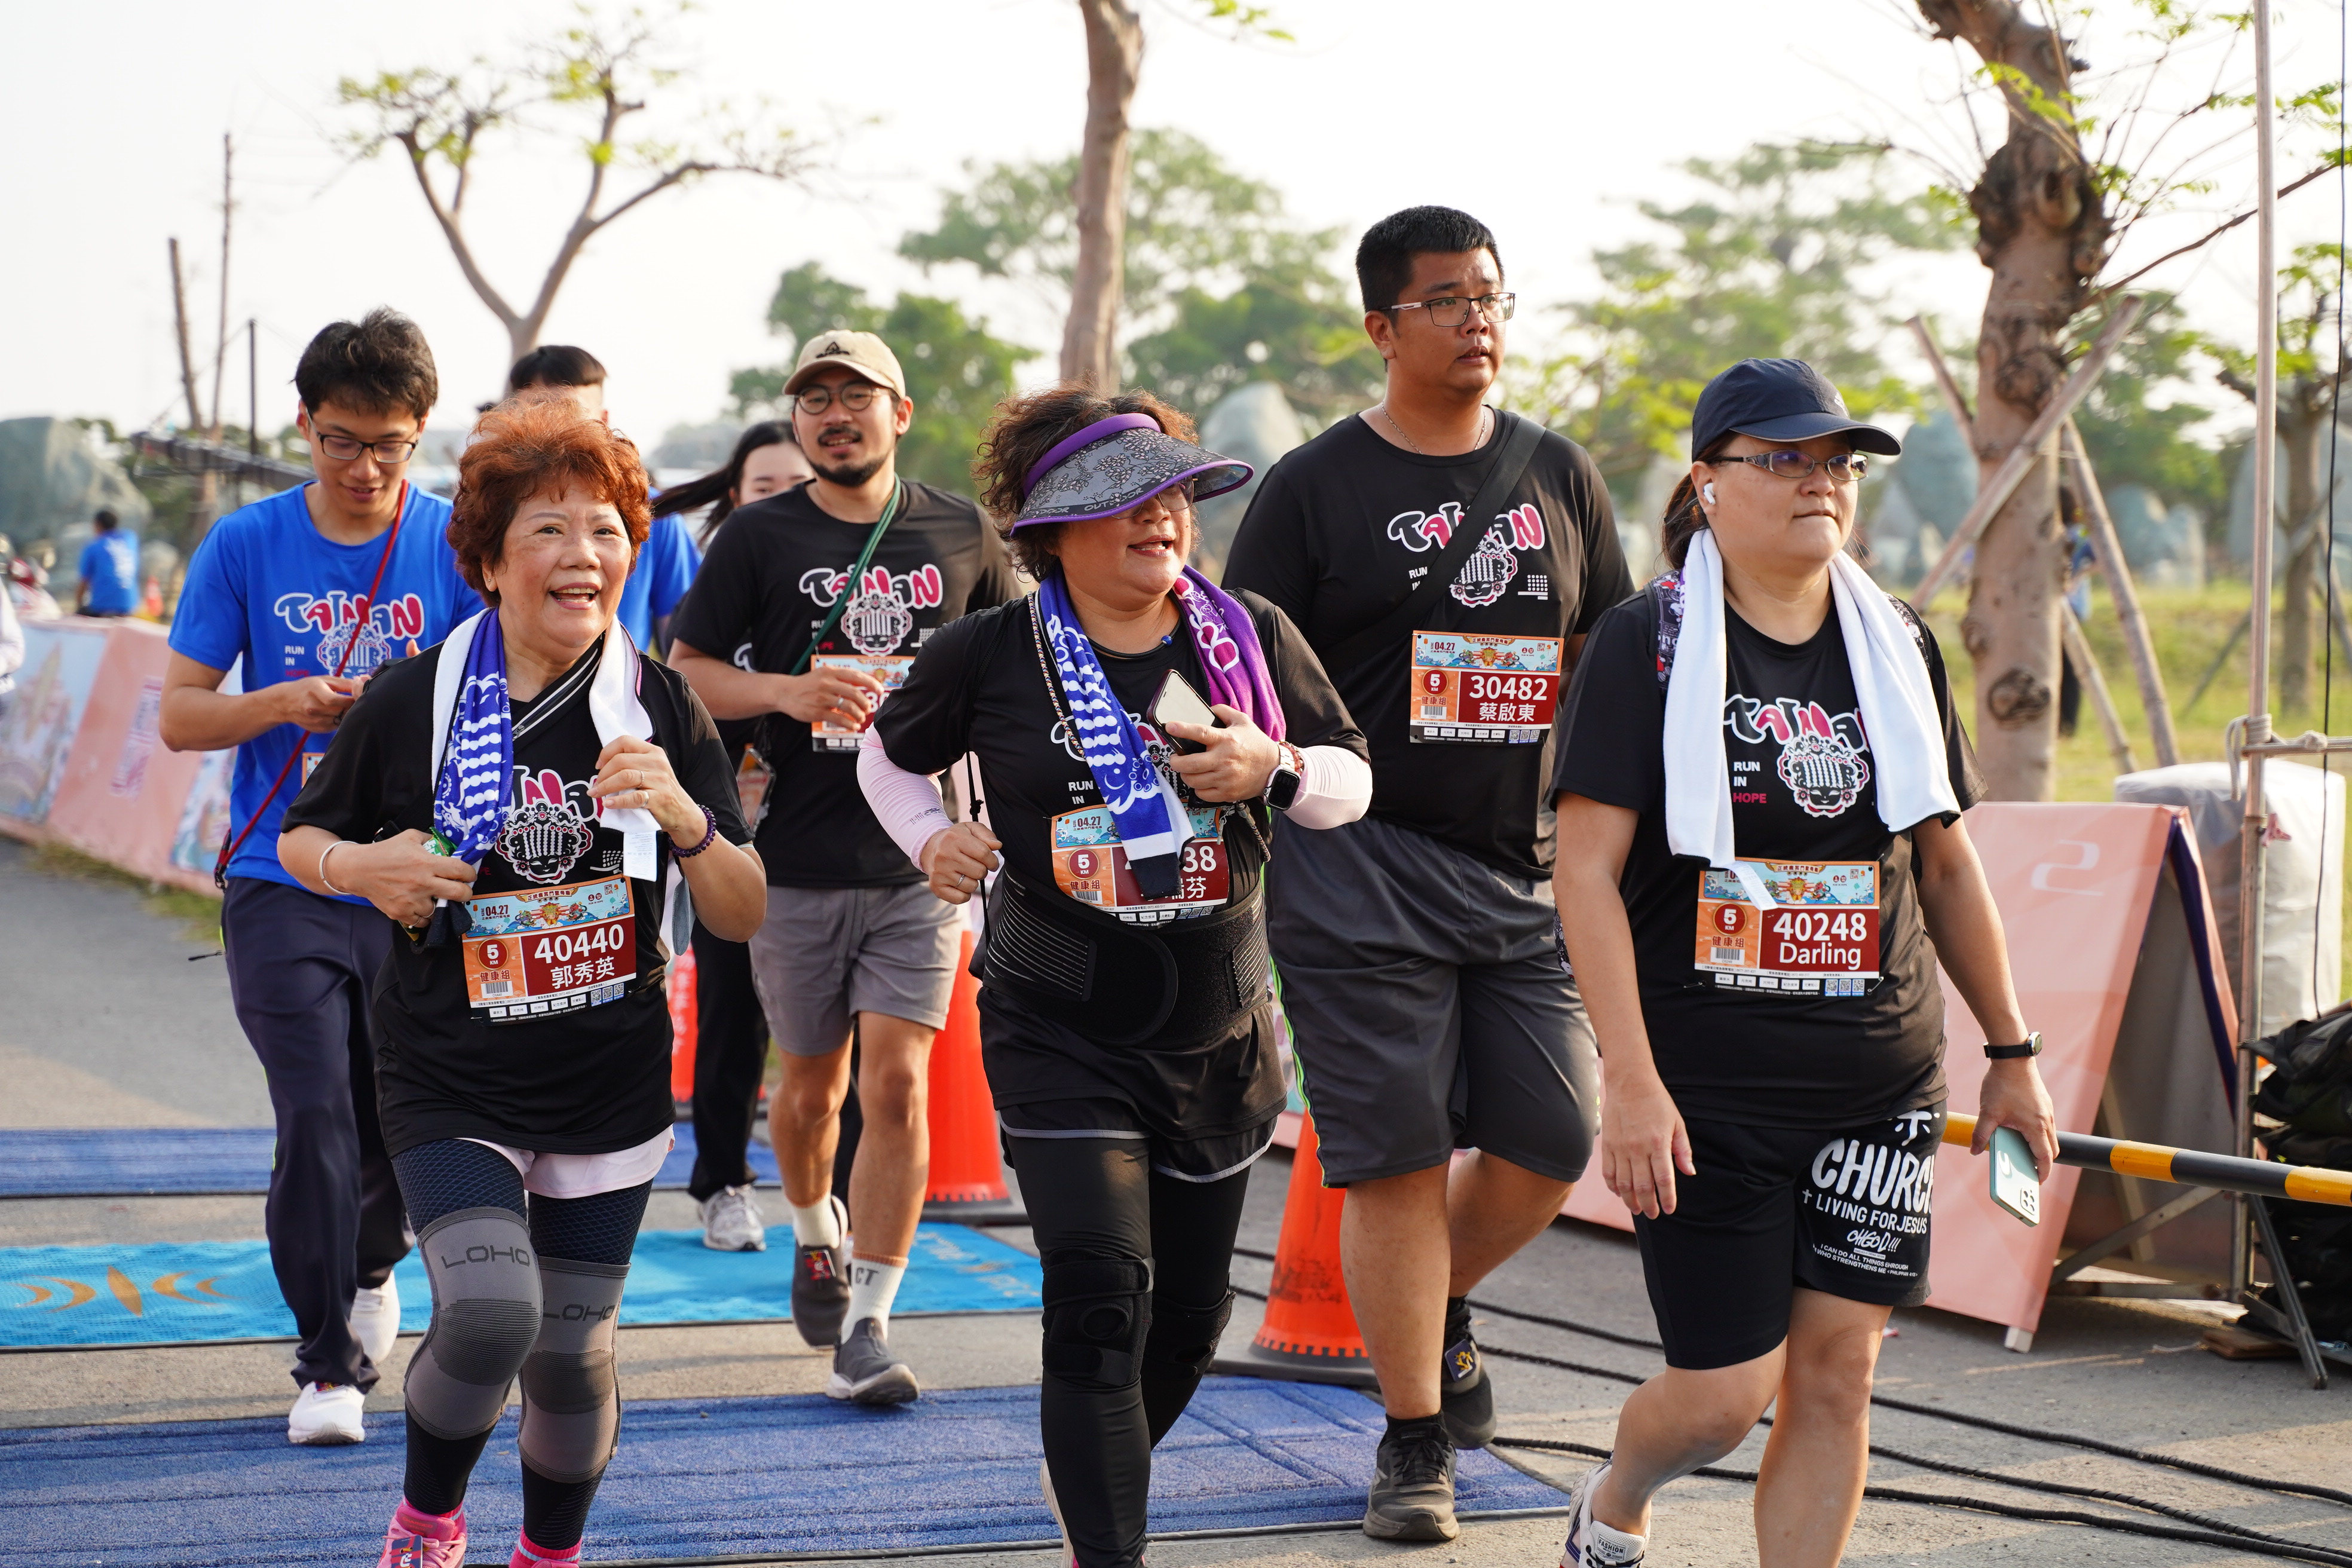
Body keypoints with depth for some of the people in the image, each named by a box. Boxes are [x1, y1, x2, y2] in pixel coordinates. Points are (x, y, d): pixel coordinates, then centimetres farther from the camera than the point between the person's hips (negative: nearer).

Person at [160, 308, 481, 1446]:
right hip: (283, 881, -1)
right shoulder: (246, 546, 1)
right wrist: (286, 703, -16)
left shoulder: (456, 544, 0)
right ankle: (328, 1362, 4)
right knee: (316, 1120, -9)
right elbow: (178, 714, 3)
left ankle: (372, 1265, 41)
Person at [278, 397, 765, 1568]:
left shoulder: (660, 709, -2)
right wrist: (363, 868, -14)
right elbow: (300, 838, 9)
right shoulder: (412, 699, -6)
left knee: (572, 1353, 10)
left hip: (610, 1086, 2)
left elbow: (744, 919, -3)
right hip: (449, 1083, -2)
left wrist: (685, 818, -22)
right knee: (489, 1312, -21)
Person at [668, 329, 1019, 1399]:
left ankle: (868, 1327, -4)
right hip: (797, 864, 0)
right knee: (811, 1081, 12)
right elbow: (684, 673, 0)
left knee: (896, 1085, -9)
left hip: (919, 863, 0)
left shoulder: (961, 536, 6)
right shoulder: (759, 537, 1)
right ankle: (814, 1232, 42)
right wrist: (787, 691, -16)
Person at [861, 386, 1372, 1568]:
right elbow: (888, 755, 11)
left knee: (1190, 1314, 15)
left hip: (1220, 1035, 4)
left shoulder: (1250, 636, -1)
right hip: (1062, 1037, -4)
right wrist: (931, 836, -8)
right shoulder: (991, 654, -7)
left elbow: (1352, 782, 6)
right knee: (1103, 1303, -17)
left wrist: (1276, 769, -15)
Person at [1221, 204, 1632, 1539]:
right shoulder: (1316, 487, 0)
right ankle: (1415, 1443, 8)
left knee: (1551, 1143, 2)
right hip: (1362, 867, -4)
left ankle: (1441, 1307, 33)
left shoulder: (1559, 475, 12)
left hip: (1527, 868, 4)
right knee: (1399, 1160, -4)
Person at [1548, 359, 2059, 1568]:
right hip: (1707, 1087, -4)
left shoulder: (1899, 648, 9)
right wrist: (1631, 1081, -18)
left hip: (1880, 1081, 4)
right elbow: (1586, 872, -11)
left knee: (1835, 1375, 1)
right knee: (1726, 1391, -2)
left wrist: (2011, 1054, 17)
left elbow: (1947, 867, 18)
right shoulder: (1645, 646, -6)